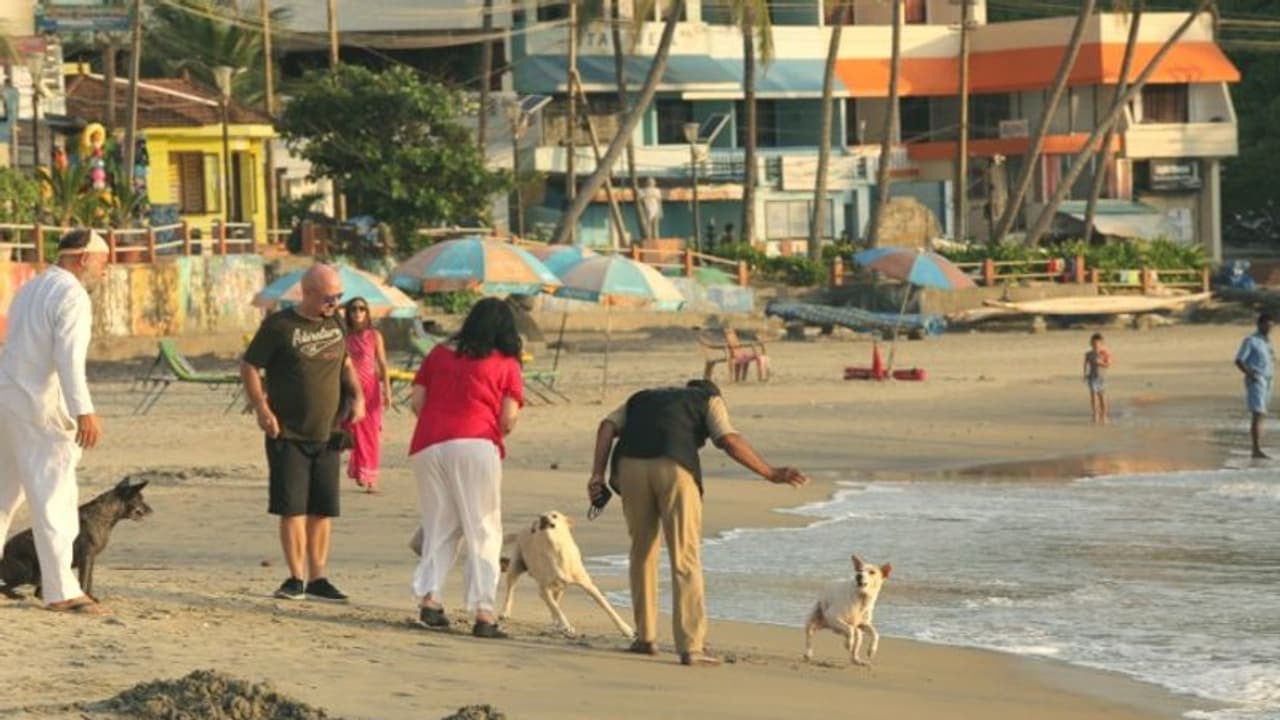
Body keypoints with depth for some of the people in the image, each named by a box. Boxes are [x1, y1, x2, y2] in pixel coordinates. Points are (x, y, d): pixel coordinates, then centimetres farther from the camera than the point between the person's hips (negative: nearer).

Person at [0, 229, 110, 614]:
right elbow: (69, 358, -23)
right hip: (40, 408, -9)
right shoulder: (72, 296, -12)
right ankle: (61, 590, -7)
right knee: (53, 498, -6)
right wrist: (84, 412, -30)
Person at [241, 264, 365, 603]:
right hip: (288, 435, -5)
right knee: (292, 507, -6)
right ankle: (296, 578, 1)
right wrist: (261, 407, -15)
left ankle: (317, 579, 12)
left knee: (323, 509, 6)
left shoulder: (334, 324, 9)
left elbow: (345, 363, 23)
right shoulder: (279, 326, -9)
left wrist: (356, 395, 6)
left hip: (327, 434, 5)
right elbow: (248, 366, -5)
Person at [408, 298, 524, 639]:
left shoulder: (439, 354, 15)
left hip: (427, 446, 4)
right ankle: (483, 611, -6)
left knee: (439, 528, 14)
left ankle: (429, 595, -3)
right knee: (483, 531, 1)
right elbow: (508, 419, -1)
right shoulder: (506, 365, 6)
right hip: (476, 445, -3)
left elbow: (417, 401, 11)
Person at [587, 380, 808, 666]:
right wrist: (770, 473, 9)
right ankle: (690, 647, -8)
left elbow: (607, 427, 17)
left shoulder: (641, 399, 34)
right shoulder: (709, 399, 24)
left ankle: (645, 637, 23)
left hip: (630, 466, 3)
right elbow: (729, 440, 6)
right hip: (675, 468, -3)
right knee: (685, 559, -1)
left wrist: (597, 475, 9)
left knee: (642, 551, 20)